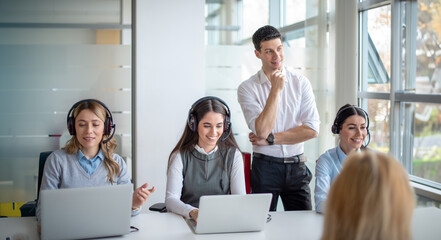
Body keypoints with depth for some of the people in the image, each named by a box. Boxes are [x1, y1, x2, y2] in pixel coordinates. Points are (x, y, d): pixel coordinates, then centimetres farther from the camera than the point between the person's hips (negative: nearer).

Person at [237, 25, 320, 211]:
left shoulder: (301, 83, 4)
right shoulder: (247, 88, -3)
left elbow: (312, 129, -5)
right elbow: (262, 131, -15)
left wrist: (270, 139, -9)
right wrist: (276, 90, -16)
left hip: (297, 167, 2)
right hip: (265, 167, -2)